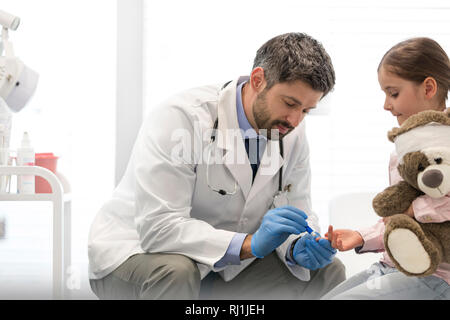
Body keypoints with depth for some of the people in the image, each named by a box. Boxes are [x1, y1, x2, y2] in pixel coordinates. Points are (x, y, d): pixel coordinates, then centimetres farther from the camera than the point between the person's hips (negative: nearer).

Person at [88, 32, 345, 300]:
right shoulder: (181, 117, -25)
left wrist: (299, 247, -22)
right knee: (174, 273, -40)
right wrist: (249, 243, -40)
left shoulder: (292, 133, -5)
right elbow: (157, 227, -32)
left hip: (224, 263, 6)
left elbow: (298, 211, 3)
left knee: (328, 272, -5)